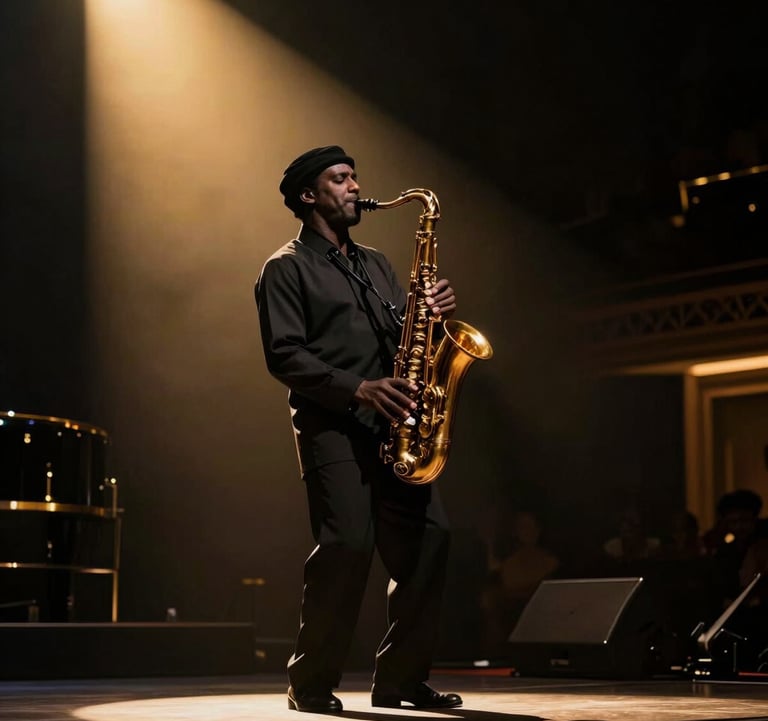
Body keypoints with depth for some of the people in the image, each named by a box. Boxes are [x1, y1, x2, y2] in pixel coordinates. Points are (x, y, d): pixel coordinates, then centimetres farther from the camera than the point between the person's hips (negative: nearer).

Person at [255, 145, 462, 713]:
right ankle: (312, 685, -2)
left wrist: (434, 313, 0)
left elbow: (403, 337, 22)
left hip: (390, 428, 7)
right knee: (348, 545, -17)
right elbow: (284, 354, -9)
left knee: (429, 537, -3)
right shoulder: (287, 268, 2)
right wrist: (358, 389, -19)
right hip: (332, 426, -7)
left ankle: (402, 679, 7)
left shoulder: (376, 264, 25)